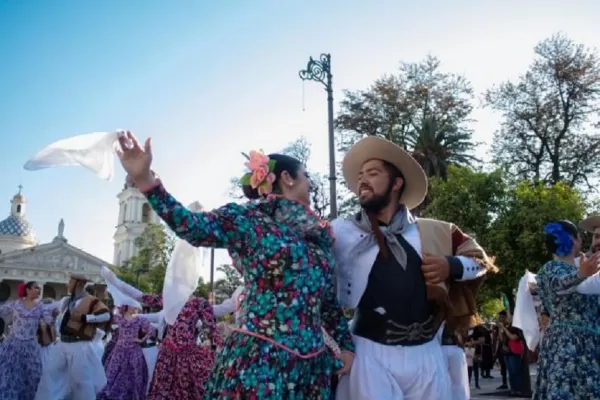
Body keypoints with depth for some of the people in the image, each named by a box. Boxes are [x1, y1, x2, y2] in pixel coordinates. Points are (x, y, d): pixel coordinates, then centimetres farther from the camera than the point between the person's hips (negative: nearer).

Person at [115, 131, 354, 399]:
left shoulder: (318, 234, 14)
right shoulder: (250, 218, -4)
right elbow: (193, 226, -21)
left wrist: (346, 344, 15)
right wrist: (144, 179, -32)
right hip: (260, 359, -6)